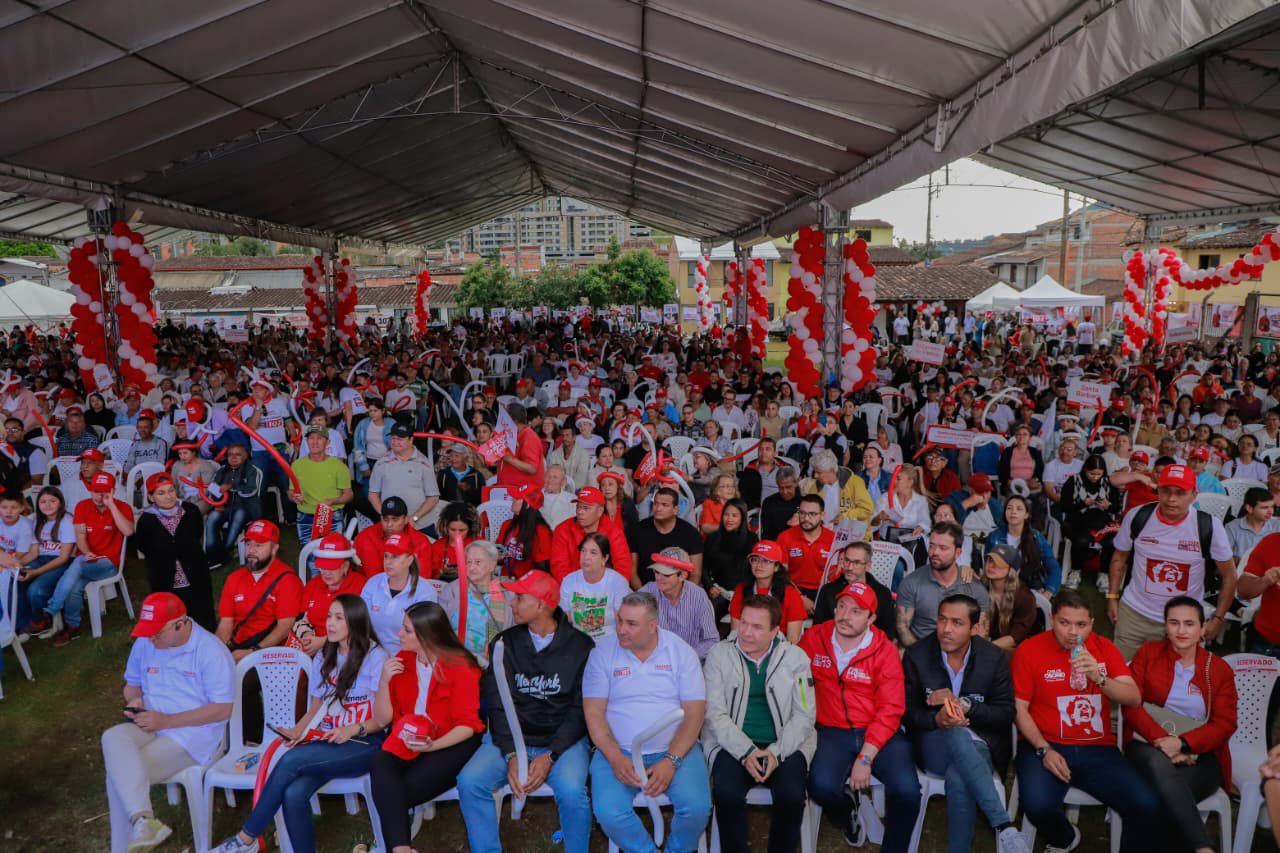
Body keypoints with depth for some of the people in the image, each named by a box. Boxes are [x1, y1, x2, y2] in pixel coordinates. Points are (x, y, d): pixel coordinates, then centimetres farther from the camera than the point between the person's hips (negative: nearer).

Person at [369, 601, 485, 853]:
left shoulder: (460, 667, -10)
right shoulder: (401, 660, 4)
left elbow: (467, 725, -9)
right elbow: (382, 718, 5)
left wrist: (433, 745, -25)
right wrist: (384, 681, -12)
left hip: (451, 743, -4)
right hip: (407, 739, 4)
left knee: (401, 792, -25)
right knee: (379, 763, -28)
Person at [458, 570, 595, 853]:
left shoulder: (580, 646, -4)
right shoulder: (505, 643, 4)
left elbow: (580, 710, -7)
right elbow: (498, 705, -2)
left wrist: (550, 756, -18)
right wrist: (511, 755, -16)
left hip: (563, 739, -3)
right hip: (510, 737, 3)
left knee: (572, 792, -30)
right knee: (469, 782, -21)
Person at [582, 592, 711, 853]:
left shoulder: (680, 651, -3)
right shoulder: (602, 652, -2)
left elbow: (695, 711, -5)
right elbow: (594, 712, -3)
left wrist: (671, 760, -17)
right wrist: (616, 758, -17)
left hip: (675, 749, 0)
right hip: (618, 751, 0)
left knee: (697, 807, -24)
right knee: (608, 813, -25)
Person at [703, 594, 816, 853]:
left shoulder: (795, 657, 5)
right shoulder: (719, 654, 2)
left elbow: (804, 714, 1)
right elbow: (715, 713, -3)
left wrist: (777, 752, -14)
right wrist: (746, 752, -17)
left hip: (785, 746, 1)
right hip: (733, 744, 0)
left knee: (791, 794, -26)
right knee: (727, 793, -27)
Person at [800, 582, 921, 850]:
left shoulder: (885, 650, -5)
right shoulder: (813, 639, 0)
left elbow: (890, 710, -7)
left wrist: (865, 758, -15)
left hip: (879, 733, 0)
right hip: (832, 732, 1)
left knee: (907, 789, -25)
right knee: (821, 786, -27)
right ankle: (848, 818, 12)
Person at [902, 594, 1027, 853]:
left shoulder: (996, 659, -3)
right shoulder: (916, 656, -3)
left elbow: (1005, 714, -3)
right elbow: (907, 712, -1)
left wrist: (962, 704, -20)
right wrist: (937, 720, -24)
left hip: (980, 745, 0)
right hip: (934, 746, 0)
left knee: (958, 780, -37)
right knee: (958, 734, -38)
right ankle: (1004, 825, -39)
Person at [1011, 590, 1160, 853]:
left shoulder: (1103, 647, 8)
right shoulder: (1030, 650, -3)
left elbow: (1134, 699, -1)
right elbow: (1019, 708, -2)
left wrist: (1099, 678, -20)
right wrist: (1044, 751, -13)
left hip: (1097, 750, 3)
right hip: (1045, 746, -3)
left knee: (1148, 807, -19)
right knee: (1038, 807, -28)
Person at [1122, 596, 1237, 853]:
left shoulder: (1219, 668, 10)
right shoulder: (1148, 653, 9)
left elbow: (1225, 723, 2)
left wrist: (1182, 743, -15)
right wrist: (1160, 739, -15)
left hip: (1199, 756, 1)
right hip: (1149, 746, 0)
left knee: (1166, 793, -34)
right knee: (1159, 765, -38)